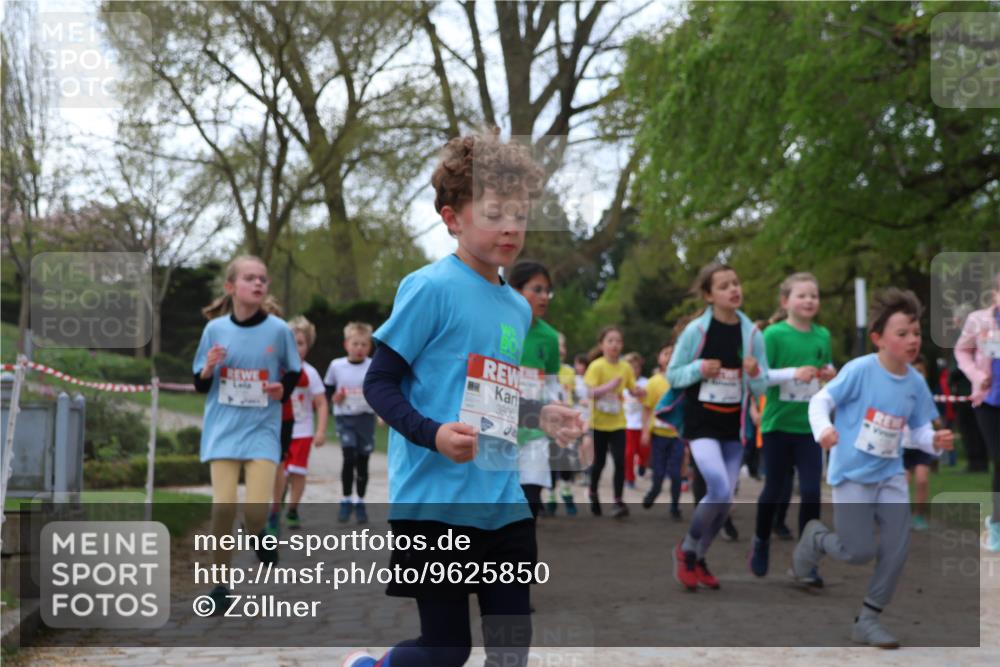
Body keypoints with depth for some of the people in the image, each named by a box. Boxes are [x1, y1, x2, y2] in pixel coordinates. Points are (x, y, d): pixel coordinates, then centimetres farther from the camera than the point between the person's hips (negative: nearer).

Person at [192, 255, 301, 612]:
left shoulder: (279, 329, -5)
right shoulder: (215, 329, -2)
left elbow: (294, 373, 10)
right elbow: (200, 385, 6)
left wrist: (284, 389, -11)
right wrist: (208, 368, -15)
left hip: (262, 428, -1)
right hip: (223, 429, 1)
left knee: (256, 509, -12)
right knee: (223, 505, -7)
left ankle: (257, 536, 26)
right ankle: (220, 583, 9)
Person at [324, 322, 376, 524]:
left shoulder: (375, 367, -2)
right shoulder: (336, 366, 3)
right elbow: (326, 389, 14)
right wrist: (334, 398, -5)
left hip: (366, 417, 0)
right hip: (344, 418, 0)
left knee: (362, 460, 5)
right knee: (349, 457, -14)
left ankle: (360, 503, 21)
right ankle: (346, 501, 1)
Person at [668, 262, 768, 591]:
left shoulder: (752, 333, 0)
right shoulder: (696, 330, -8)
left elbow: (761, 387, 5)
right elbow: (672, 376, -1)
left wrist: (754, 374, -17)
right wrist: (699, 369, -19)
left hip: (734, 427, 4)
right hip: (701, 425, -4)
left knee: (726, 500, 6)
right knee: (719, 491, -20)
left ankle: (699, 559, 29)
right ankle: (686, 550, 5)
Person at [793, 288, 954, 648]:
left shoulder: (916, 383, -1)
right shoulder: (860, 369, -17)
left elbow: (919, 431, 5)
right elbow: (820, 400, -12)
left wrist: (935, 441, -18)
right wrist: (823, 430, -31)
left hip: (890, 474, 5)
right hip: (852, 474, -5)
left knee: (898, 548, -4)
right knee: (860, 552, -6)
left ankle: (867, 619, 11)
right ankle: (816, 537, 28)